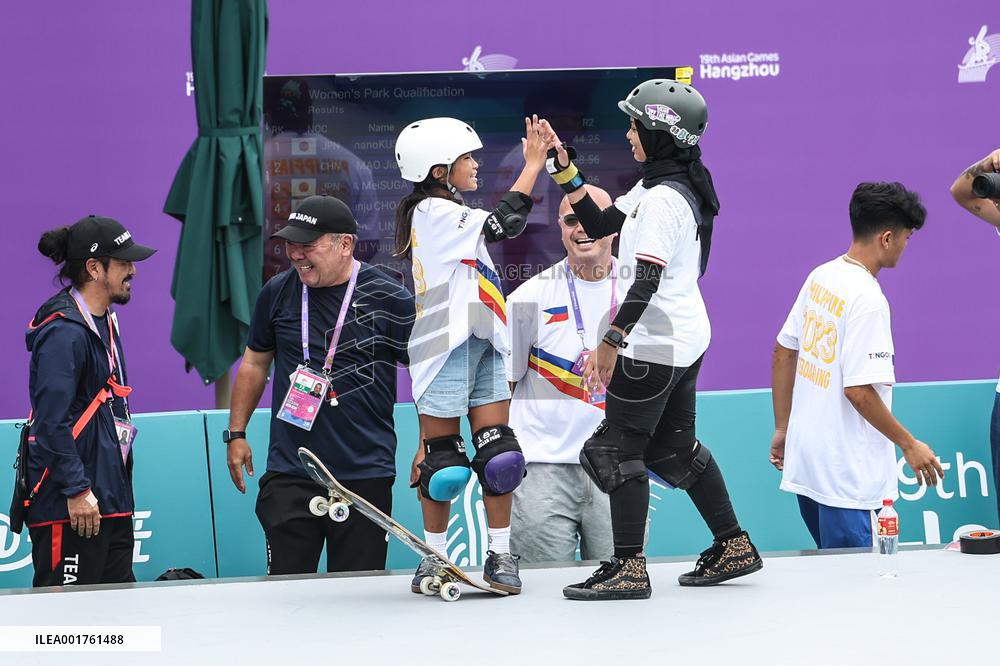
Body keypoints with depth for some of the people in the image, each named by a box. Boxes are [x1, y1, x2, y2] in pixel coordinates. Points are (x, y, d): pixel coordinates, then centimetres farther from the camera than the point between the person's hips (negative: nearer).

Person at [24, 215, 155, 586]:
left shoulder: (105, 323, 16)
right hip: (69, 509, -10)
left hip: (109, 501, 10)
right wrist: (77, 491, -21)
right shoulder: (64, 333, -16)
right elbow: (51, 422, -22)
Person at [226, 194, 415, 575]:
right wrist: (236, 433, 15)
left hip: (366, 477, -2)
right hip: (288, 475, 2)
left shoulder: (388, 299, -5)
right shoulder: (277, 293, 5)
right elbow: (255, 363, 18)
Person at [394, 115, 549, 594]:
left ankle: (500, 554, 8)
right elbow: (504, 224, -18)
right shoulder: (433, 212, -12)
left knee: (498, 454, 3)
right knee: (443, 460, 0)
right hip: (445, 353, -9)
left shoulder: (449, 215, 19)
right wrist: (533, 164, -12)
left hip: (483, 347, 9)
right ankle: (435, 557, 11)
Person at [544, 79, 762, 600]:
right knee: (673, 448, 17)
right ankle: (733, 547, 23)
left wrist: (610, 343, -25)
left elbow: (646, 281, -24)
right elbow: (598, 224, 18)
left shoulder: (664, 199, -19)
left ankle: (628, 568, -5)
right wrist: (566, 172, 11)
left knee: (616, 449, -6)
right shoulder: (654, 188, 11)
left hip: (653, 343, -10)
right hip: (684, 341, 10)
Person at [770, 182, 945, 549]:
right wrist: (909, 445, -10)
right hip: (848, 475, -9)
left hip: (805, 459, 9)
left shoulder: (820, 277, 6)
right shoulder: (868, 299, -19)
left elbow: (783, 353, 13)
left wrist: (782, 428, 21)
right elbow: (859, 391, -21)